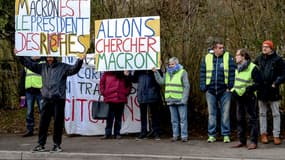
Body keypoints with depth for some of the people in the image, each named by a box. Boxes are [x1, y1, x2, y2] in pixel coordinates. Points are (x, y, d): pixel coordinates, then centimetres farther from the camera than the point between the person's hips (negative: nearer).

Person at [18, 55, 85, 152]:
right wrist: (20, 56, 15)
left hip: (59, 99, -3)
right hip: (46, 99, 3)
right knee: (43, 122, 5)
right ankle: (41, 144, 13)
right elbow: (29, 64, 20)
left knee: (58, 122, 2)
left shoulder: (63, 67, 2)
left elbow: (74, 69, -10)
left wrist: (80, 60, -25)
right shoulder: (42, 67, 13)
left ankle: (57, 145, 12)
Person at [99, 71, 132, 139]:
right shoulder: (107, 73, 5)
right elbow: (102, 82, 12)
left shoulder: (124, 73, 7)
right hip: (109, 99, -1)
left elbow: (129, 84, 13)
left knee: (118, 118, 7)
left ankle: (117, 134, 14)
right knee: (109, 117, -1)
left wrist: (126, 93, 1)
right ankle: (107, 133, 6)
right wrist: (103, 92, 3)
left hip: (121, 99, 1)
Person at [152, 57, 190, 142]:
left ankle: (184, 136, 3)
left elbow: (186, 86, -6)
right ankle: (175, 135, 18)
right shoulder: (167, 73, 15)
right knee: (174, 120, 11)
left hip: (180, 100, -5)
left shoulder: (183, 72, -2)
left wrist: (184, 99, -13)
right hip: (171, 100, 5)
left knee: (183, 119, -1)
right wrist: (156, 72, -1)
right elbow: (161, 81, 7)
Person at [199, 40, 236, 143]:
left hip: (224, 90, -2)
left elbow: (232, 72, -3)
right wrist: (203, 87, -1)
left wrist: (230, 87, -10)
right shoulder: (207, 58, 5)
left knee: (225, 113, 4)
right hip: (210, 91, 2)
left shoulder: (228, 57, -1)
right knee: (211, 113, 8)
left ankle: (226, 135, 11)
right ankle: (211, 135, 15)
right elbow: (202, 73, 7)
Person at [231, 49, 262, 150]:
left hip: (249, 97, -8)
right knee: (240, 119, 11)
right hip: (239, 97, 8)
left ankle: (253, 142, 2)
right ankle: (242, 141, 19)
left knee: (252, 119, -2)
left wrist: (248, 89, -20)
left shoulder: (252, 68, -12)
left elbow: (259, 83, -14)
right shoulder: (237, 68, 13)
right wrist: (234, 89, 11)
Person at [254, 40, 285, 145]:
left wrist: (276, 83, -13)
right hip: (261, 90, 3)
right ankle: (263, 134, 18)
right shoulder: (259, 59, 7)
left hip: (273, 90, -3)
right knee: (262, 113, 9)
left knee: (276, 114, 3)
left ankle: (276, 136, 8)